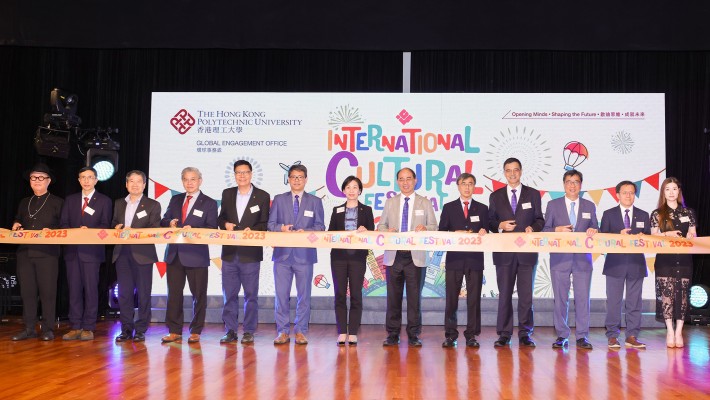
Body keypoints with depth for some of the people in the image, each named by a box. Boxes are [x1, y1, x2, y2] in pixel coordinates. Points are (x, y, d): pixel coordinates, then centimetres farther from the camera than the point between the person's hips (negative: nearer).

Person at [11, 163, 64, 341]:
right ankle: (29, 328, 11)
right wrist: (16, 226, 2)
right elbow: (18, 222, 24)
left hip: (47, 252, -4)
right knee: (27, 291, 5)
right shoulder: (24, 202, 20)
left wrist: (51, 230, -16)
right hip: (25, 252, 5)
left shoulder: (57, 202, 5)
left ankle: (47, 328, 4)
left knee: (47, 291, -3)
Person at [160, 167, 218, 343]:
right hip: (174, 254, 4)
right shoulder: (175, 200, 15)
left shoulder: (209, 203, 0)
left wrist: (193, 229, -22)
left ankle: (195, 332, 14)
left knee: (198, 294, 3)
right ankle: (175, 331, 14)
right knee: (174, 294, 6)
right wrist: (170, 222, -8)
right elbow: (164, 221, 15)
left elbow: (211, 229, -7)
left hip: (196, 255, -4)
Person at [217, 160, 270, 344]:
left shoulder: (262, 196, 1)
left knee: (251, 294, 3)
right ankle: (230, 331, 14)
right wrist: (225, 224, -6)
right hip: (229, 252, 3)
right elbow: (221, 217, 16)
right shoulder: (227, 194, 11)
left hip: (250, 252, -3)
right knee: (229, 294, 6)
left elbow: (264, 224, -1)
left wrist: (251, 230, -19)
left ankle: (249, 331, 10)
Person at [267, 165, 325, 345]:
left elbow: (320, 227, 3)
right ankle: (283, 331, 10)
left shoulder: (315, 201, 9)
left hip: (304, 254, 0)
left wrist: (305, 231, -14)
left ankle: (301, 331, 12)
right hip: (283, 254, 1)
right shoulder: (279, 199, 11)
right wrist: (281, 227, -13)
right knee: (281, 294, 1)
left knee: (304, 295, 3)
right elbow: (271, 224, 7)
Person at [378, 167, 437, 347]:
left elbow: (434, 227, 6)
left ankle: (413, 335, 8)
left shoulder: (425, 203, 10)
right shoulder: (390, 202, 14)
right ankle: (392, 335, 11)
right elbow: (381, 226, 12)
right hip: (394, 256, 1)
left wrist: (425, 228, -16)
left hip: (416, 257, -1)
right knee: (393, 296, 3)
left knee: (415, 296, 0)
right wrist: (387, 231, -10)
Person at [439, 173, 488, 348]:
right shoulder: (449, 208, 10)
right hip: (454, 258, 0)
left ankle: (471, 335, 8)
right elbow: (441, 231, 5)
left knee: (474, 298, 1)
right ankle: (450, 335, 8)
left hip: (475, 259, 1)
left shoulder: (482, 209, 12)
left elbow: (485, 231, 11)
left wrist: (483, 232, -12)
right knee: (451, 298, 1)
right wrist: (456, 234, -12)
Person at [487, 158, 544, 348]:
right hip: (504, 252, 0)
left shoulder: (533, 194, 9)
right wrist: (500, 225, -11)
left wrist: (533, 228, -12)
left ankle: (525, 333, 11)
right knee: (504, 294, 3)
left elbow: (540, 220, 9)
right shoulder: (495, 196, 10)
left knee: (526, 294, 2)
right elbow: (490, 222, 10)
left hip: (527, 251, 0)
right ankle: (504, 334, 9)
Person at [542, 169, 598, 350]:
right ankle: (562, 336, 10)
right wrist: (557, 229, -14)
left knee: (583, 298, -1)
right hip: (560, 258, -1)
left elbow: (594, 229, 12)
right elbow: (545, 229, 5)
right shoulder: (553, 205, 7)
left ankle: (582, 336, 6)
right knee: (560, 298, 2)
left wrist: (593, 231, -10)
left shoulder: (590, 206, 12)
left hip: (583, 258, 1)